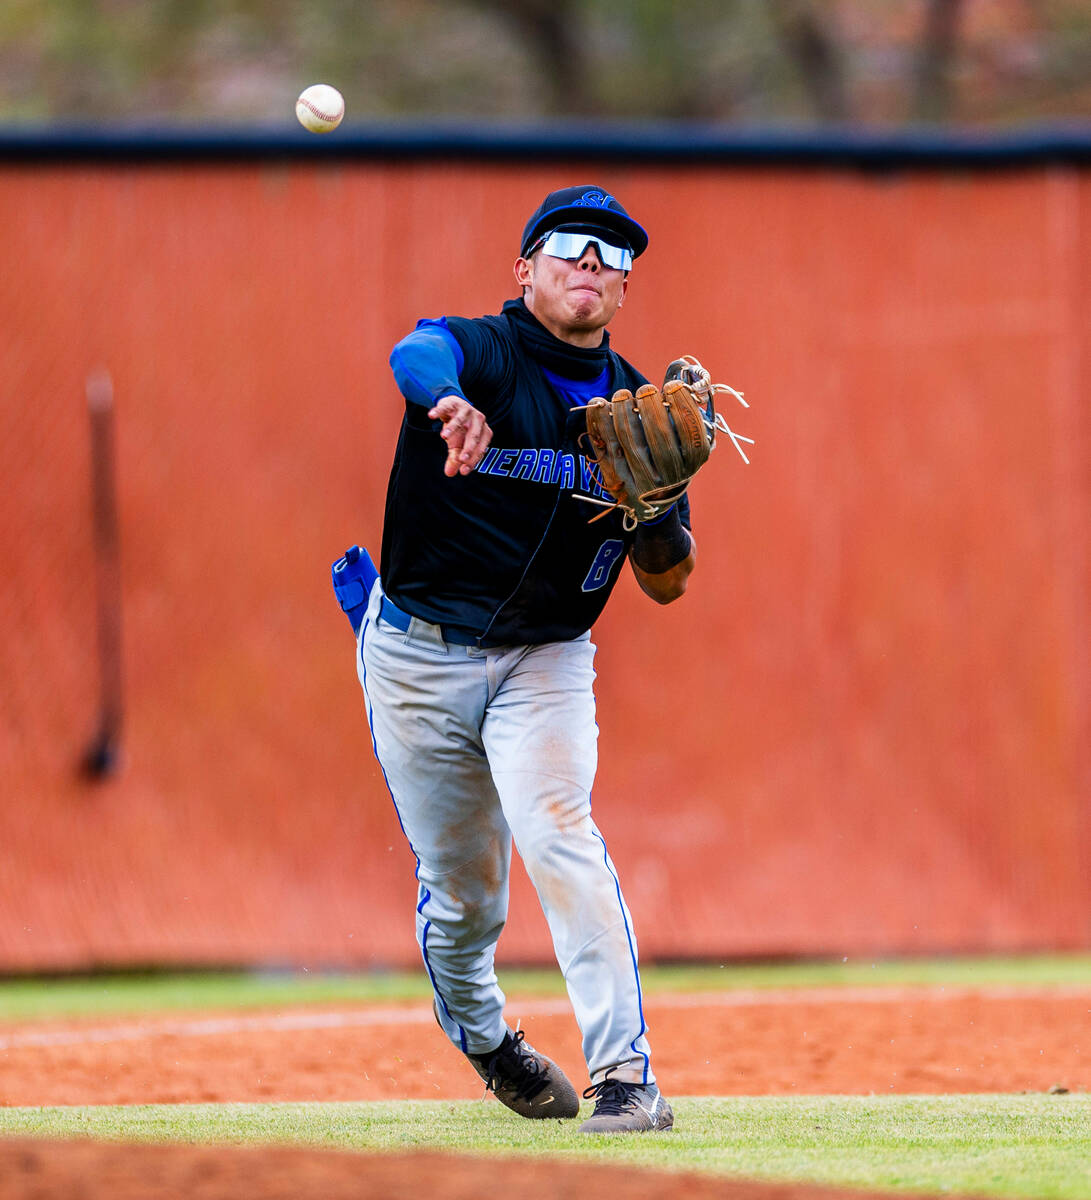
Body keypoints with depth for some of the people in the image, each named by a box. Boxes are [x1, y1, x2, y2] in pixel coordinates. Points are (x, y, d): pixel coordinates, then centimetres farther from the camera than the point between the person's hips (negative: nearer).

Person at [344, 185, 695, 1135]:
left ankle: (626, 1073, -24)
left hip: (546, 663, 1)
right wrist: (451, 402, -61)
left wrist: (658, 513, -19)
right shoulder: (479, 351, -11)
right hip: (418, 655, -1)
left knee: (558, 832, -22)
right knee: (459, 881, 6)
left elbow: (666, 585, 4)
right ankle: (480, 1032, 38)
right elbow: (415, 357, -37)